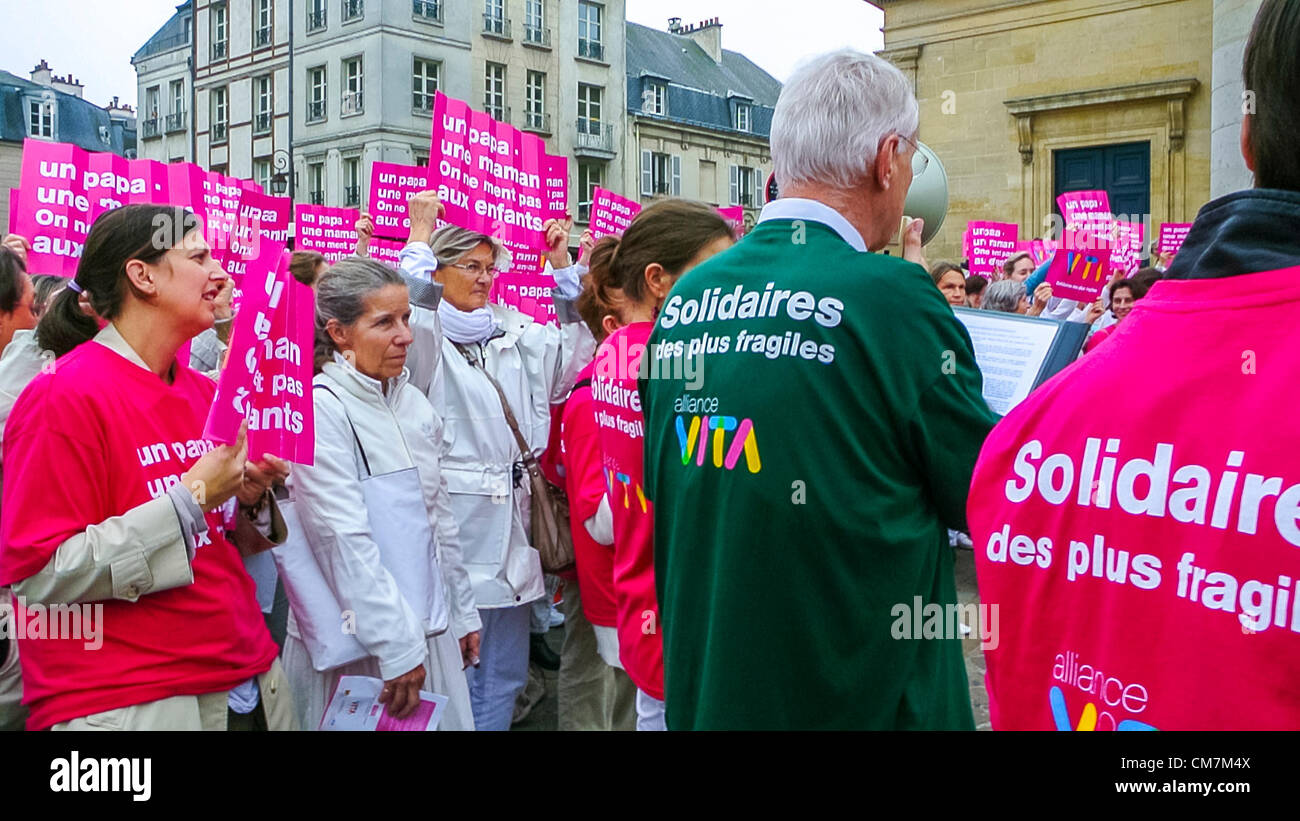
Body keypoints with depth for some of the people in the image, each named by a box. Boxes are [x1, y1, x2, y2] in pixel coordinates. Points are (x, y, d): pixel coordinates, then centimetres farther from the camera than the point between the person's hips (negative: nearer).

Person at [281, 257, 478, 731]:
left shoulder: (413, 402, 6)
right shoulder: (320, 408, -14)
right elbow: (346, 542, -19)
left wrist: (462, 613, 16)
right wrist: (396, 646, -20)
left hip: (430, 628, 6)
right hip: (356, 639, -6)